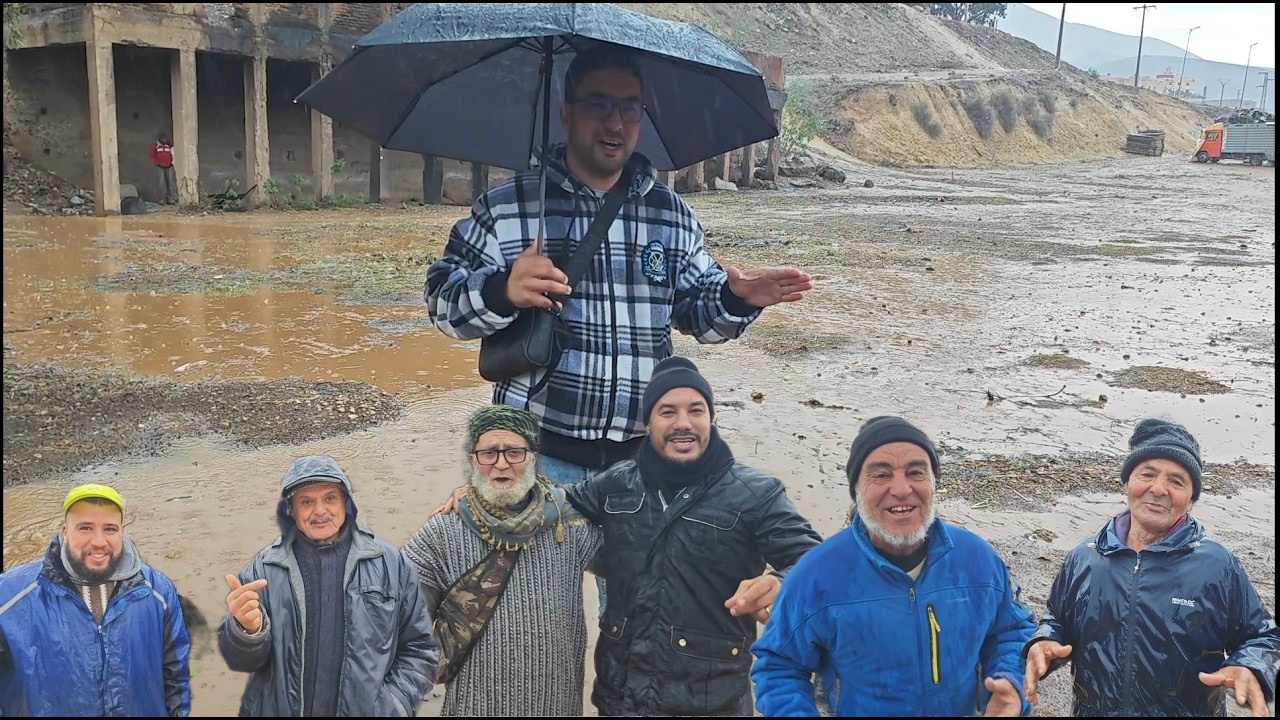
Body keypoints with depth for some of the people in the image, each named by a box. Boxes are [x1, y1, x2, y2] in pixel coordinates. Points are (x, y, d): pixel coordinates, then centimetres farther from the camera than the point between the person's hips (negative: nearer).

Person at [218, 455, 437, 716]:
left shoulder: (391, 564, -5)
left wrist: (393, 707, -12)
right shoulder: (263, 570, -4)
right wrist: (247, 630, -24)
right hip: (280, 709, 1)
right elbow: (239, 658, -4)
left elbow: (417, 648, 0)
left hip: (370, 711, 0)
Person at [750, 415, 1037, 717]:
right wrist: (795, 711, -30)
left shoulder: (978, 557, -14)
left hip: (964, 710, 3)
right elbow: (778, 667, -13)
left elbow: (1011, 631, 2)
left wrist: (1010, 684, -16)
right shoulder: (816, 576, -23)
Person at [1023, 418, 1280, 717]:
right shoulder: (1083, 558, -2)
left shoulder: (1219, 567, -9)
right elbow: (1057, 622, 11)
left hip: (1191, 710, -2)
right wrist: (1045, 643, -11)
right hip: (1092, 709, 2)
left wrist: (1248, 670, -22)